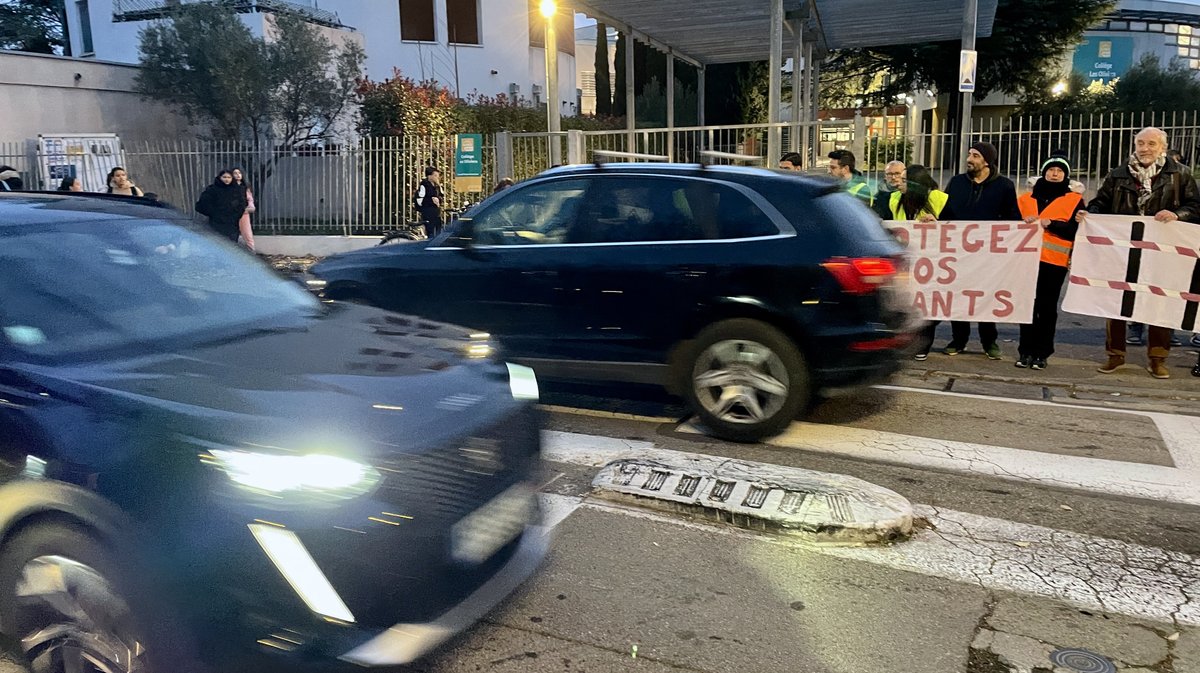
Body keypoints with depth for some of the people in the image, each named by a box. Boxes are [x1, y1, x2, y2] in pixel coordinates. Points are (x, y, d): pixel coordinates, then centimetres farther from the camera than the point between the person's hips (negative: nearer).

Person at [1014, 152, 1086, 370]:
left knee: (1047, 307, 0)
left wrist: (1050, 224, -16)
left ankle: (1042, 353, 6)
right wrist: (1024, 222, -9)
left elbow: (1076, 230, -6)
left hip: (1055, 261, -2)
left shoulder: (1075, 201, 6)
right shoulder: (1027, 198, 16)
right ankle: (1025, 351, 8)